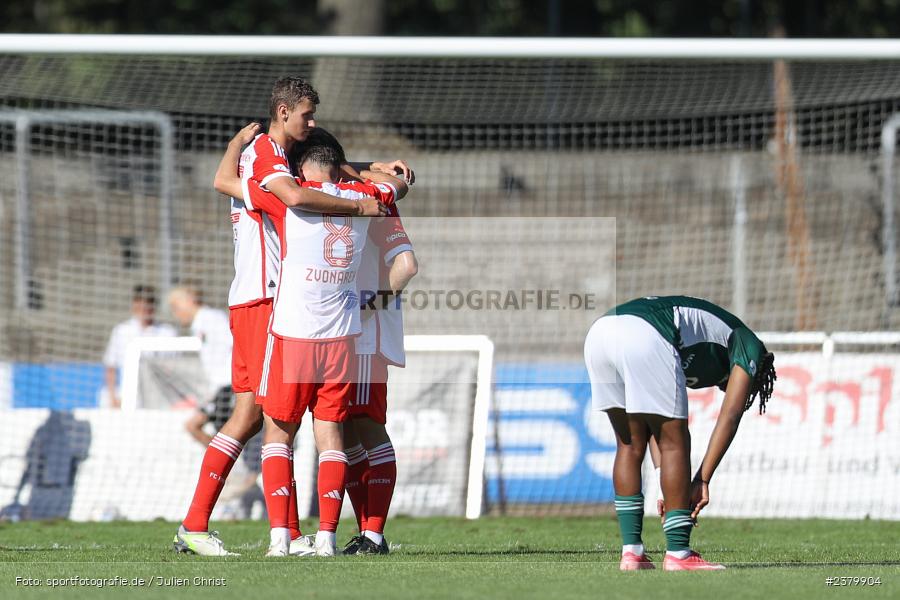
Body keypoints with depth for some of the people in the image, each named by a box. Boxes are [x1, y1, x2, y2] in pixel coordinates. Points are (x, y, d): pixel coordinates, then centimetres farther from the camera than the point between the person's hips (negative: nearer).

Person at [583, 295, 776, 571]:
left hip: (598, 331, 8)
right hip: (643, 339, -8)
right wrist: (702, 481, 7)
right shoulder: (750, 348, 21)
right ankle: (678, 554, 4)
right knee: (675, 443, 4)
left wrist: (667, 489, 31)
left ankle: (631, 552, 17)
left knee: (630, 444, 19)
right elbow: (729, 418, 9)